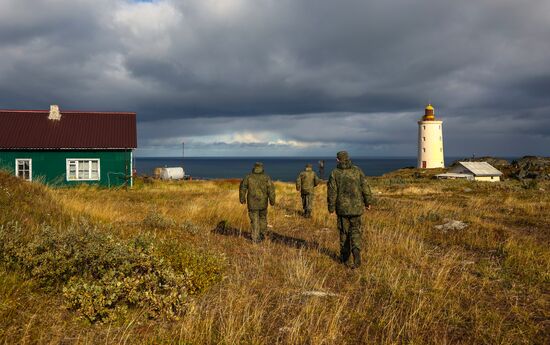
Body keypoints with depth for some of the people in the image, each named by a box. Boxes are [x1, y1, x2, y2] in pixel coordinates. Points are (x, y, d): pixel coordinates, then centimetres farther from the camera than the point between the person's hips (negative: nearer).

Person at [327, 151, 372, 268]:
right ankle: (356, 250, -18)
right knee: (355, 231, 8)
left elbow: (332, 191, -5)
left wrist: (331, 207, 3)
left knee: (344, 231, 14)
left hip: (342, 207, 0)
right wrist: (367, 202, 9)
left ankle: (345, 257, 21)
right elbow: (365, 187, -1)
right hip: (356, 207, 1)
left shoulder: (335, 173, -5)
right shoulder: (357, 171, 0)